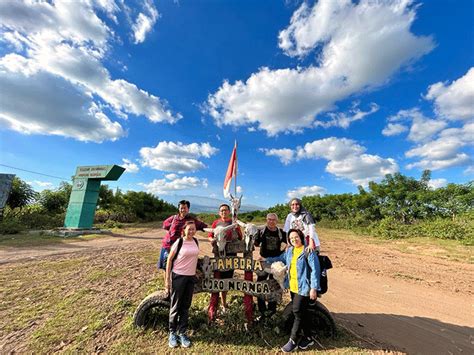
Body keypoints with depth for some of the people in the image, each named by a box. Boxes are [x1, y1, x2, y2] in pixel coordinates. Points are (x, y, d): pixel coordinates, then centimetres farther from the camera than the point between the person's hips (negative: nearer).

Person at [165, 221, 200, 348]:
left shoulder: (196, 242, 0)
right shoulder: (179, 242, -14)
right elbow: (170, 259, -8)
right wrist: (167, 278, -9)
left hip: (191, 277, 4)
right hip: (178, 276, -4)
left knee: (186, 306, 14)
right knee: (175, 306, 9)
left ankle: (182, 333, 30)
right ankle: (172, 333, 29)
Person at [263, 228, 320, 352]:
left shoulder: (308, 251, -16)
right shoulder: (289, 251, 4)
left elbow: (315, 270, -15)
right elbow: (280, 259, 19)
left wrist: (313, 288, -17)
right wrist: (266, 260, 15)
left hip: (303, 287, -6)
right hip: (292, 287, 6)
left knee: (298, 312, 0)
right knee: (302, 312, 18)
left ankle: (293, 341, 17)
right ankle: (308, 338, 36)